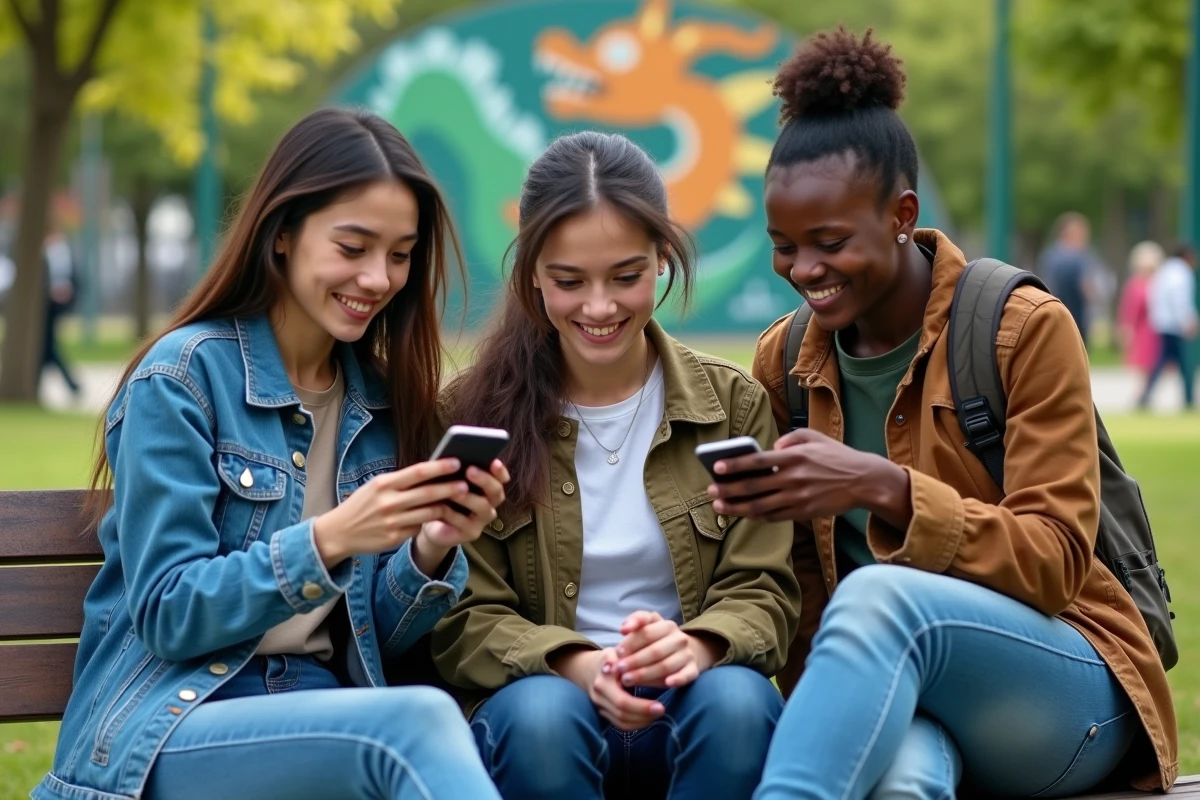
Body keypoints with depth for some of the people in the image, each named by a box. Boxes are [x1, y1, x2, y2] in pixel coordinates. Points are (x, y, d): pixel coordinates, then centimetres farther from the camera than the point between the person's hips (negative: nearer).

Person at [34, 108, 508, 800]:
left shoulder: (384, 398, 11)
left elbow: (377, 638, 11)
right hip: (171, 723, -5)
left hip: (326, 722, 5)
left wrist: (432, 551, -10)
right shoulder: (184, 375, -5)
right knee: (415, 723, -35)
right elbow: (166, 615, -9)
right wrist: (326, 541, -23)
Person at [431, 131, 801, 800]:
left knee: (736, 699, -33)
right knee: (542, 711, -35)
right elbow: (462, 620, -3)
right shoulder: (477, 413, 1)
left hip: (687, 711, 1)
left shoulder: (733, 405, 6)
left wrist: (698, 647, -25)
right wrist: (573, 664, -24)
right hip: (548, 714, -1)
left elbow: (763, 592, -1)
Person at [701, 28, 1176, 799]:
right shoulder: (783, 360, 7)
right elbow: (799, 581, 9)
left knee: (882, 596, -37)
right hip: (888, 692, 2)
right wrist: (831, 709, -11)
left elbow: (1055, 562, -13)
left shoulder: (1027, 329, -8)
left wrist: (885, 488, -28)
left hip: (1065, 687, -2)